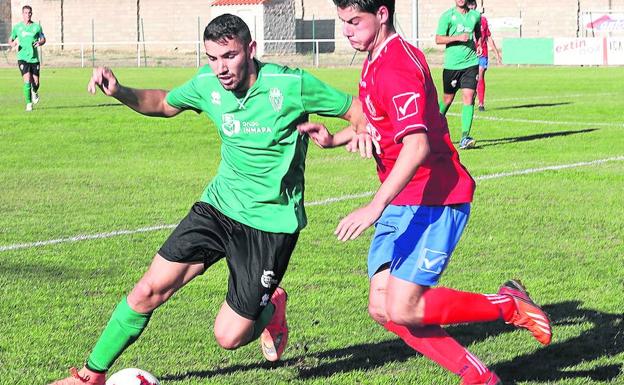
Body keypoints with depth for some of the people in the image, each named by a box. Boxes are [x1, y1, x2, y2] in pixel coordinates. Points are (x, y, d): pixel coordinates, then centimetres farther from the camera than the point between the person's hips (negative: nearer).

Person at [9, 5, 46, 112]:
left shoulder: (37, 27, 3)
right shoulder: (17, 27, 3)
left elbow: (43, 39, 13)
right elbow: (10, 40, 12)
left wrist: (39, 43, -10)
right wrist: (12, 43, -11)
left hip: (34, 58, 1)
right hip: (23, 58, -1)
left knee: (36, 83, 2)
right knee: (27, 80, -17)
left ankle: (34, 92, 40)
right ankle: (29, 104, -7)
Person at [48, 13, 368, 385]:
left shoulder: (292, 85, -18)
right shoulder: (207, 84, -4)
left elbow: (359, 111, -8)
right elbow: (163, 103, 16)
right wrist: (119, 91, -1)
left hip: (271, 221, -4)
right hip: (219, 205, 4)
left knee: (229, 336, -4)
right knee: (149, 289, -5)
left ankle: (272, 307, 30)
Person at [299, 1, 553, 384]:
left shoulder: (395, 68, -19)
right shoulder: (376, 62, 14)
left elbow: (417, 147, -30)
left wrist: (376, 206, -35)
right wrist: (332, 138, 11)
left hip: (432, 202, -10)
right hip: (401, 204, 10)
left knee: (402, 310, -15)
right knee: (382, 308, 2)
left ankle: (510, 305, 2)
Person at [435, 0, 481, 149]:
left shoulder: (475, 15, 8)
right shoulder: (447, 16, -3)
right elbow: (438, 39, -7)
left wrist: (479, 45, 10)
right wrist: (458, 37, -18)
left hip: (470, 63, 2)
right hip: (452, 64, -2)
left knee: (468, 97, -11)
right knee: (448, 99, 9)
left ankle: (465, 137, -14)